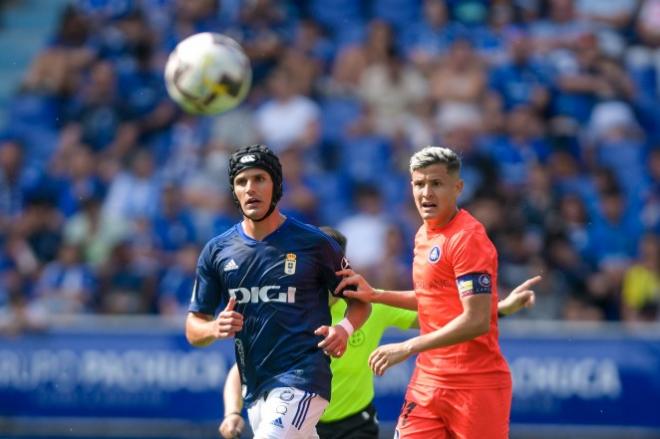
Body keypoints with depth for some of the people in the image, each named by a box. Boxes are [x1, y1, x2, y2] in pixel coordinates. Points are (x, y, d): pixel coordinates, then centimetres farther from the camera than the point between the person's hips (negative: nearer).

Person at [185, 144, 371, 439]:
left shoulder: (312, 243, -2)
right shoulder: (216, 251, 8)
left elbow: (359, 300, 7)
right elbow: (193, 330, 10)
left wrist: (344, 328, -15)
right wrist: (215, 329, -14)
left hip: (302, 380, -5)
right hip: (256, 389, 5)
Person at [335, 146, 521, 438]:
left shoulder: (467, 238, -15)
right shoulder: (424, 235, 12)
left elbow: (476, 321, -22)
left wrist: (407, 348, -21)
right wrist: (375, 295, 17)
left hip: (475, 385, -8)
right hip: (428, 379, 8)